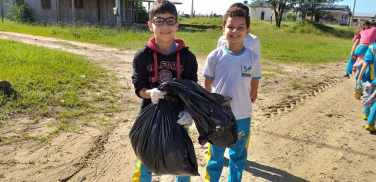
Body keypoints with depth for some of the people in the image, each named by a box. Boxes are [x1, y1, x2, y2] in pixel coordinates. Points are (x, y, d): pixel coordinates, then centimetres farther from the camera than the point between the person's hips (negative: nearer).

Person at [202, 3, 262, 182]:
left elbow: (254, 88, 5)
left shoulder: (253, 58, -8)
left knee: (238, 156, 20)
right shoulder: (214, 56, -11)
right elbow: (207, 87, -2)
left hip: (242, 117, 2)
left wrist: (240, 103, 8)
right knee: (215, 156, 15)